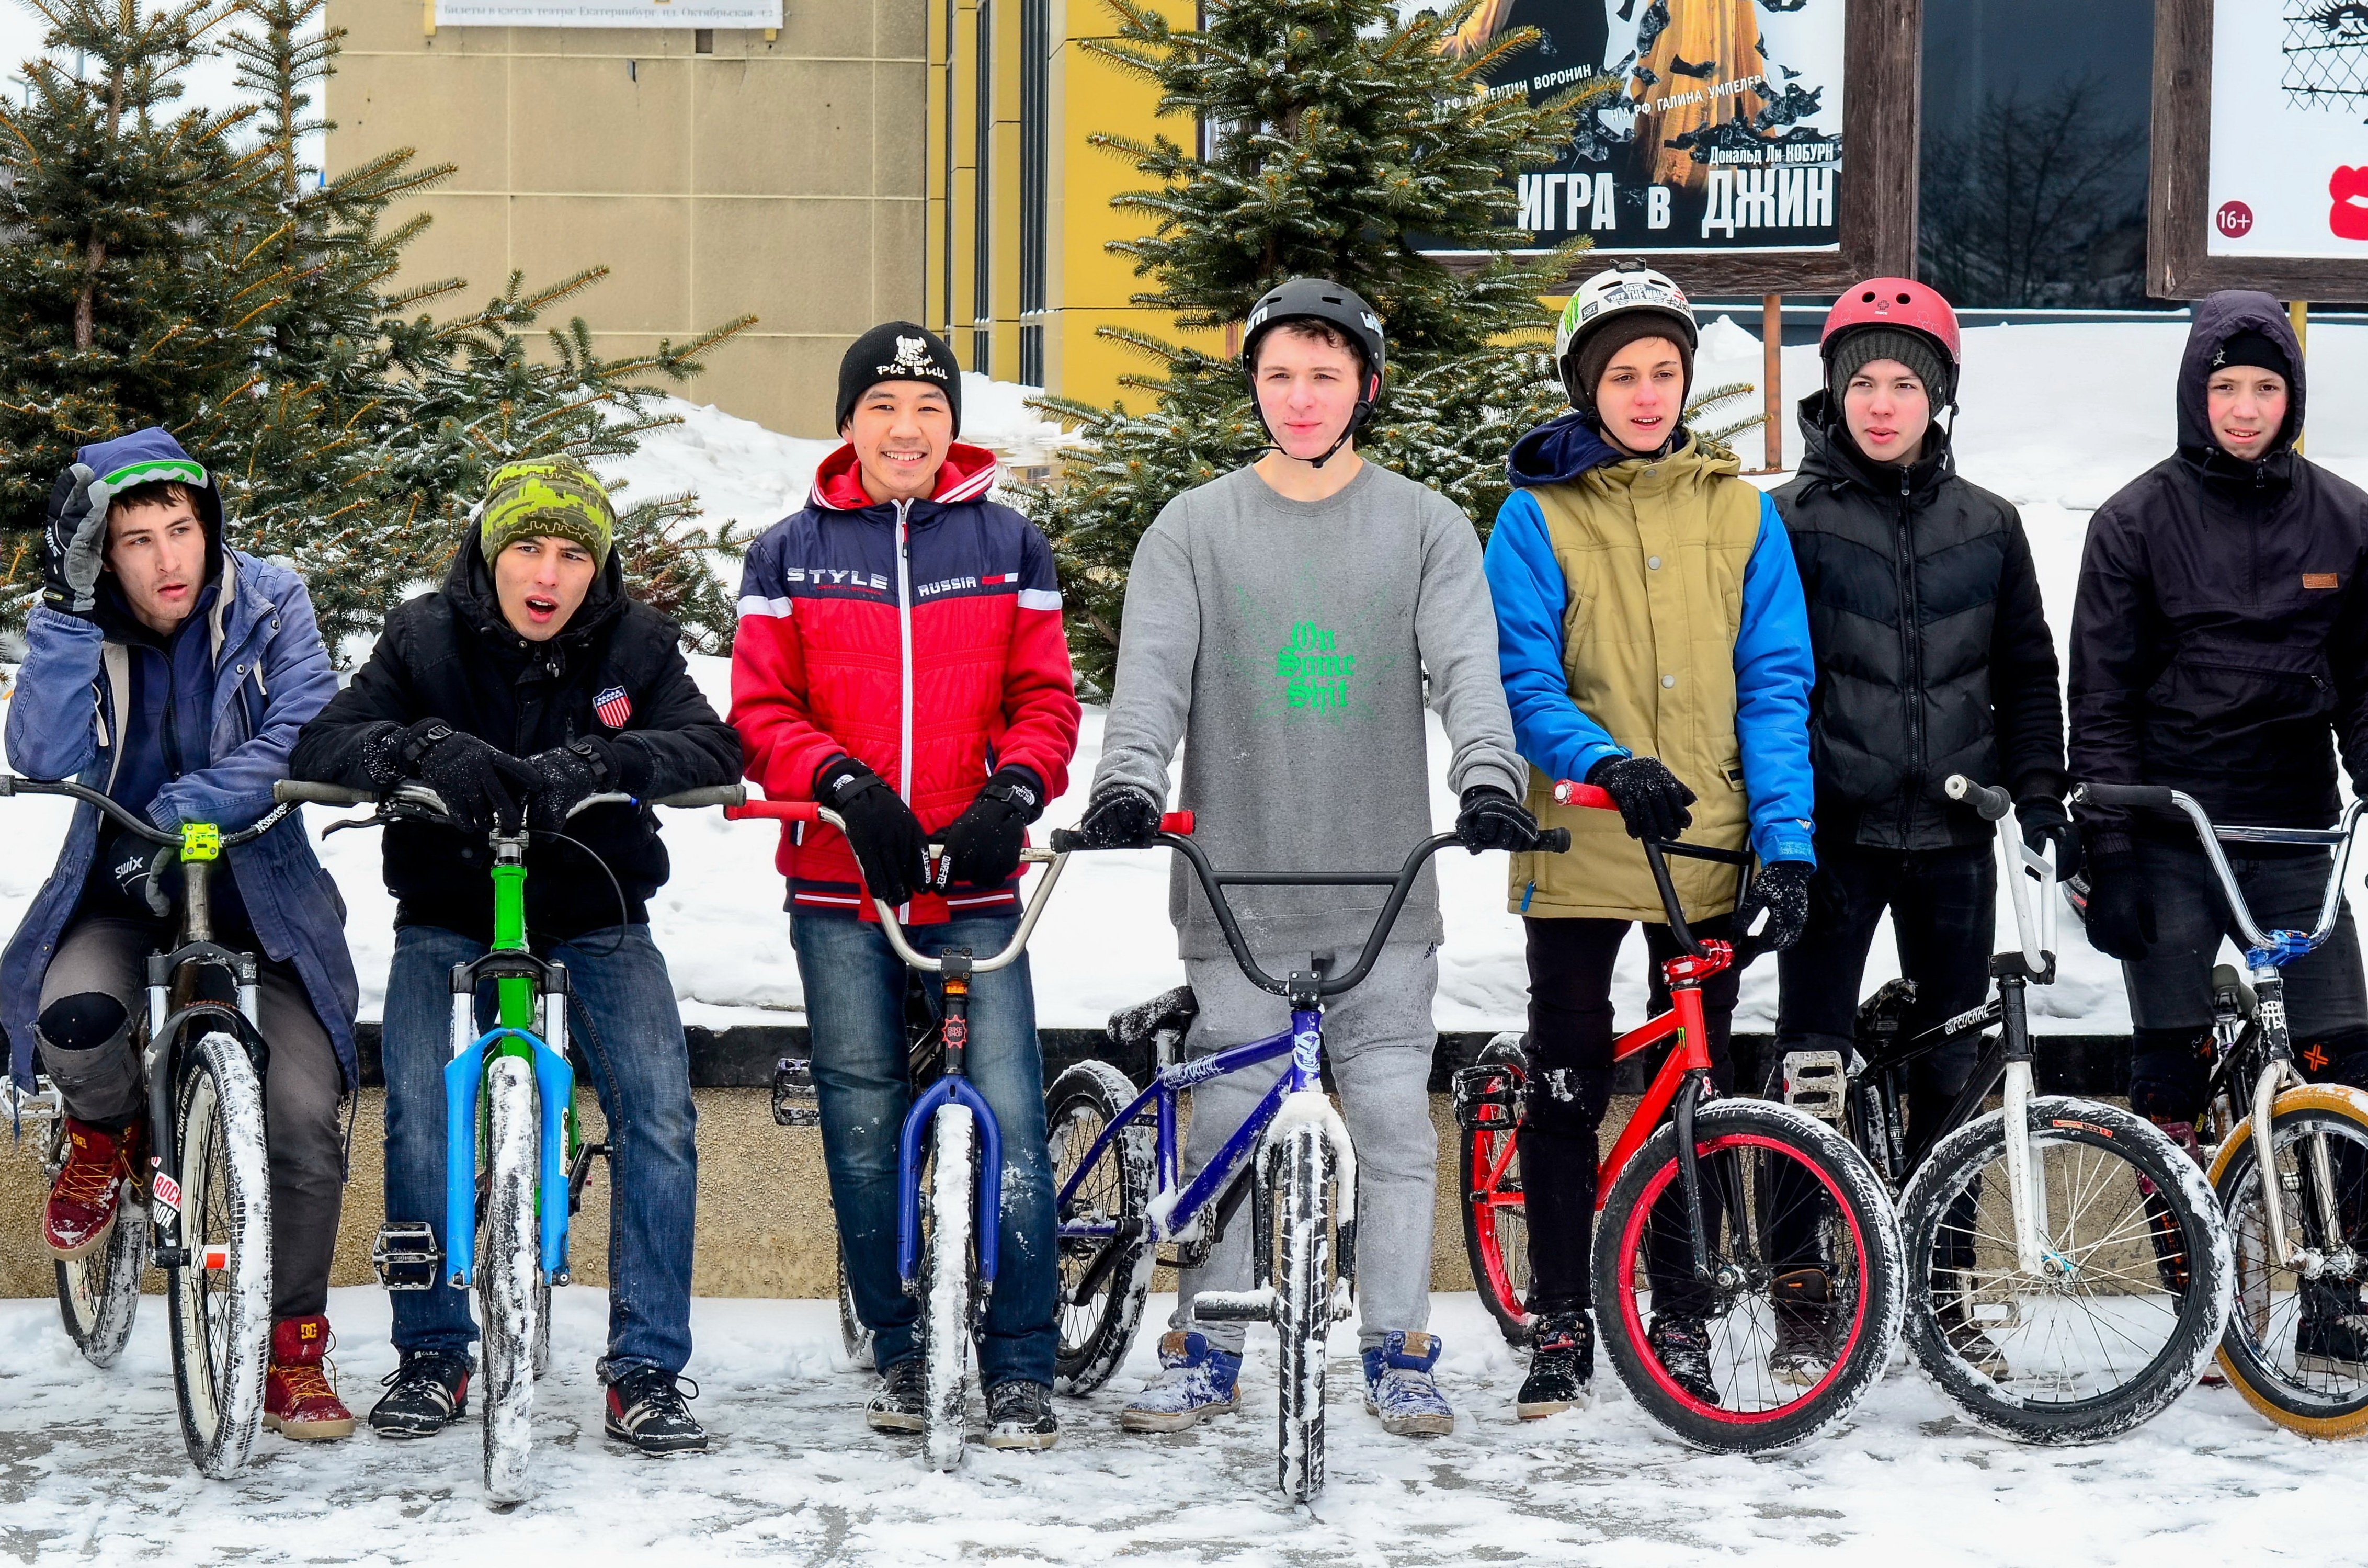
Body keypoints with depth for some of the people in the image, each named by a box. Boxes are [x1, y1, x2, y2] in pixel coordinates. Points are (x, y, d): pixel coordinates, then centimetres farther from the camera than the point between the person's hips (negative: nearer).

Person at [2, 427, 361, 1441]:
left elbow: (306, 737, -22)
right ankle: (110, 1135, 6)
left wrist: (187, 809, -35)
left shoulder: (269, 605, -10)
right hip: (122, 882, 0)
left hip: (259, 879, 0)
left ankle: (293, 1348, 4)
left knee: (307, 1110, -14)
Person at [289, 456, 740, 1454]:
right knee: (418, 1120, -19)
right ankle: (432, 1356, 1)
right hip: (448, 922, 0)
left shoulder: (635, 645, -4)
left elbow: (715, 752, -19)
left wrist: (592, 762, -38)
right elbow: (319, 751, -15)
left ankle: (647, 1371, -7)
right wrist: (425, 749, -36)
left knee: (660, 1115, -17)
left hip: (596, 922, 0)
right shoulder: (425, 639, -5)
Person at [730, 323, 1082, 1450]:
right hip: (840, 887, 1)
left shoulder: (1008, 545, 9)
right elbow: (762, 711, 4)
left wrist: (1014, 790, -12)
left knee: (1008, 1121, -8)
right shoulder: (791, 554, 8)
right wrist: (844, 783, -14)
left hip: (976, 878, -1)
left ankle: (1021, 1370, -1)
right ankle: (899, 1351, 20)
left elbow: (1045, 698, 8)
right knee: (864, 1131, 5)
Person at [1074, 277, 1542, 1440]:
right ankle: (1204, 1355, 13)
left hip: (1386, 891, 0)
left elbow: (1465, 664, -4)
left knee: (1395, 1127, 1)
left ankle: (1398, 1355, 12)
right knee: (1226, 1129, 3)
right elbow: (1153, 668, -4)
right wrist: (1127, 780, -23)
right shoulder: (1195, 529, 7)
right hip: (1237, 888, 0)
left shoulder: (1425, 527, 7)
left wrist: (1488, 775, -23)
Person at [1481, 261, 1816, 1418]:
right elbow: (1521, 680, -6)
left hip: (1709, 856, 2)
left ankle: (1682, 1326, 17)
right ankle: (1560, 1328, 14)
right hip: (1579, 849, -2)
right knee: (1566, 1090, 4)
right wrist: (1608, 765, -24)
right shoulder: (1538, 515, 0)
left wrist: (1786, 839, -7)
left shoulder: (1739, 513, 6)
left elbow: (1774, 682, 4)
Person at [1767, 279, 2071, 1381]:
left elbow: (2025, 675, 15)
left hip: (1953, 836, 3)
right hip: (1834, 835, -3)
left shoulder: (1986, 527, 10)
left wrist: (2040, 796, 5)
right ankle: (1803, 1311, 3)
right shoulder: (1792, 523, 0)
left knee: (1950, 1073, 8)